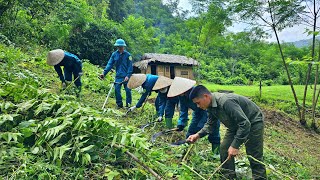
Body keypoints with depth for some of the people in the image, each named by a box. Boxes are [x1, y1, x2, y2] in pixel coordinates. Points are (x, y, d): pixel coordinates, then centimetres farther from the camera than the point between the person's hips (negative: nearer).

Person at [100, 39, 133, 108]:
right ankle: (119, 104, 14)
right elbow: (109, 64, 1)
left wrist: (128, 75, -16)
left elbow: (130, 66, -6)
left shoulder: (128, 55, -5)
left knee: (128, 90, 2)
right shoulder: (114, 54, 3)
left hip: (126, 76, -2)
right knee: (117, 90, -1)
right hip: (118, 76, 3)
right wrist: (104, 73, -11)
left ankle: (128, 104, 18)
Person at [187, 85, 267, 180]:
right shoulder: (211, 105, -8)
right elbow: (210, 124, 7)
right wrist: (198, 135, -8)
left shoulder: (226, 102, -37)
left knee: (254, 156, -7)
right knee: (224, 149, 4)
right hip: (236, 124, 8)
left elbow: (245, 124, -36)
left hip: (253, 122, -8)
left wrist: (235, 145, -33)